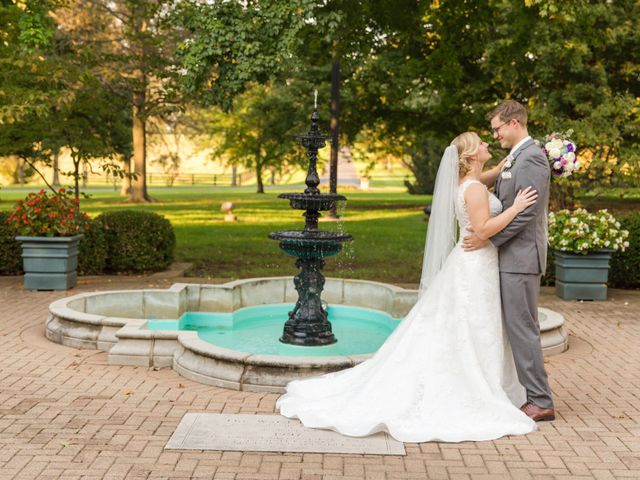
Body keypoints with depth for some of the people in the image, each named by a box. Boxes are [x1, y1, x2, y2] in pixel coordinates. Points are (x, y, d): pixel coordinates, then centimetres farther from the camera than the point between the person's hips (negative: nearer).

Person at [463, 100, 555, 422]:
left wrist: (488, 238, -18)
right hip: (509, 257, 10)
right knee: (515, 328, 12)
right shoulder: (515, 158, 18)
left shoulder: (531, 158, -14)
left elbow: (526, 212, -20)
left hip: (520, 258, -10)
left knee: (522, 328, -6)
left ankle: (541, 402, 1)